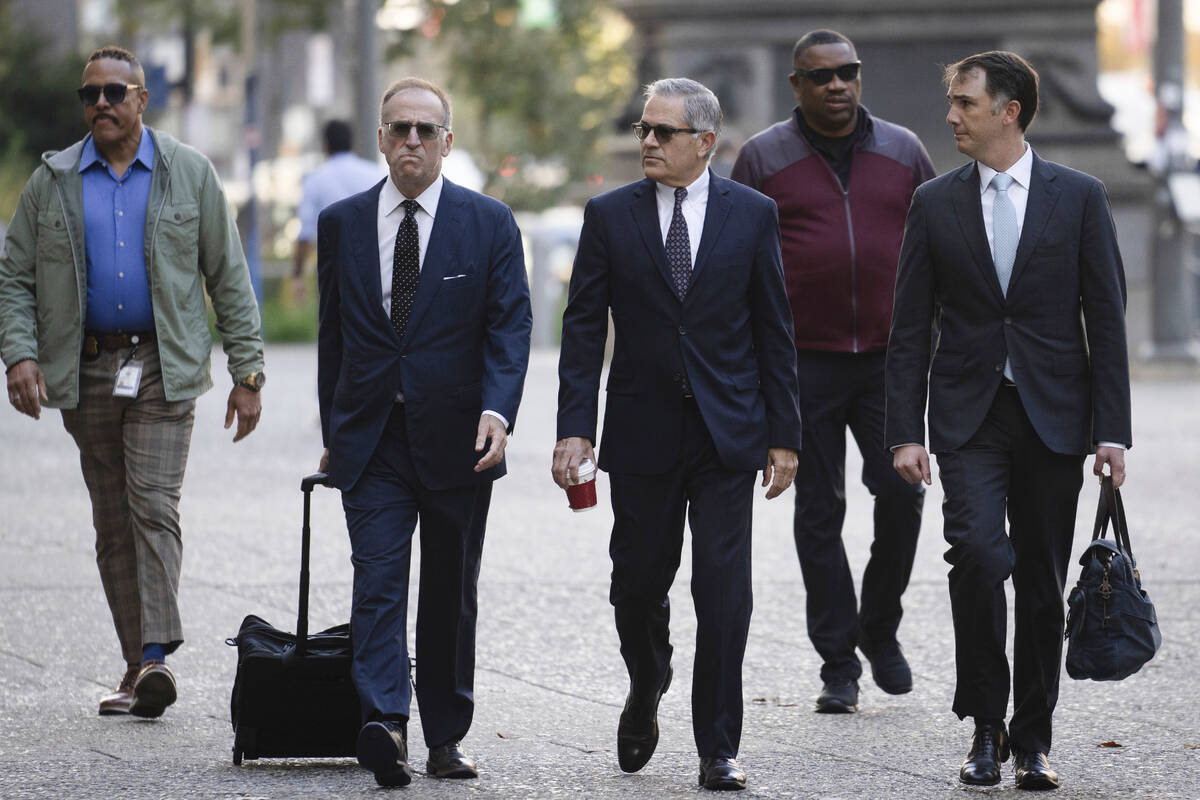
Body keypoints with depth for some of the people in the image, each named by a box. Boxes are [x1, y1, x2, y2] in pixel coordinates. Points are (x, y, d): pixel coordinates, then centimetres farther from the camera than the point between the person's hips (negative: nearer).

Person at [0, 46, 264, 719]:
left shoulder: (189, 174, 4)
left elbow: (229, 277, 5)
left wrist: (248, 372, 0)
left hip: (164, 367, -3)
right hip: (85, 372, 3)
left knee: (155, 503, -16)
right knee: (114, 522, 5)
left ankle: (157, 655, -23)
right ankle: (139, 668, 9)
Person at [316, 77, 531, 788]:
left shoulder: (489, 223, 1)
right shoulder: (342, 223, 8)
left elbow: (510, 324, -4)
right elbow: (334, 334, 13)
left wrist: (498, 409, -19)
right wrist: (333, 430, 13)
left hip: (457, 439, -1)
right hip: (371, 439, 1)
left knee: (452, 594, 8)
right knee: (379, 579, -12)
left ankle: (447, 735, 17)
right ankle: (386, 725, -23)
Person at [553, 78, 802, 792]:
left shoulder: (752, 214, 2)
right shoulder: (610, 216, 2)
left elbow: (774, 331, 4)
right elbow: (584, 330, 1)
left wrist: (783, 434, 1)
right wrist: (575, 429, -7)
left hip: (728, 434, -1)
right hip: (642, 432, 1)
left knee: (724, 591, -4)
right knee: (639, 584, 8)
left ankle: (719, 751, 1)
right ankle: (647, 695, 38)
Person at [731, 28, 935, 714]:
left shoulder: (903, 151, 8)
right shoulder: (764, 159, 2)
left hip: (889, 359, 1)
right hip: (805, 365, -1)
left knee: (901, 491, -10)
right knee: (819, 513, 1)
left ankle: (880, 629, 14)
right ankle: (839, 665, 8)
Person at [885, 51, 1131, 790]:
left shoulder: (1079, 197, 1)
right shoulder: (936, 204, 5)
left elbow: (1107, 319, 1)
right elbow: (910, 328, 5)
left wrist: (1113, 431, -6)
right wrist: (906, 432, -3)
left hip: (1053, 417, 0)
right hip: (969, 417, 0)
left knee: (1043, 584, 5)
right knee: (976, 551, -20)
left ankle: (1033, 741, 18)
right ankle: (986, 725, -8)